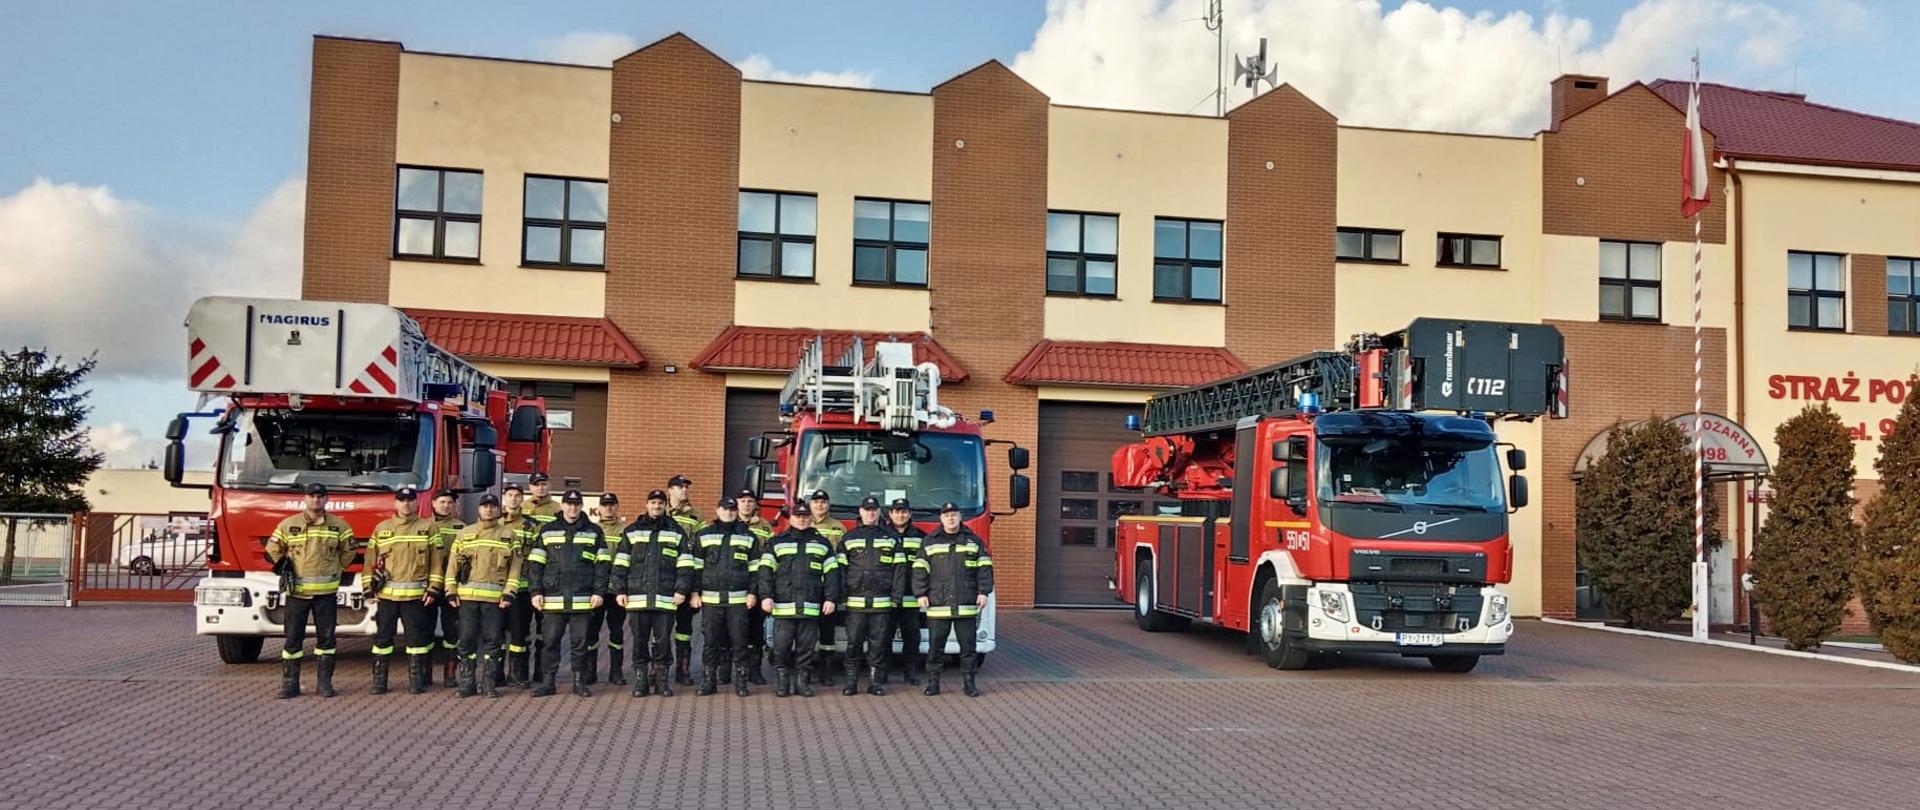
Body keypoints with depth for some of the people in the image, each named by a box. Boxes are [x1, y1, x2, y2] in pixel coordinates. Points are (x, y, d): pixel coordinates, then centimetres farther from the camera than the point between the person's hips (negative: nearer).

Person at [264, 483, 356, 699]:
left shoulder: (339, 525, 5)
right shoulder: (288, 525, 3)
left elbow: (348, 552, 16)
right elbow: (273, 550, 13)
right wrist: (285, 567, 7)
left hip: (326, 592, 1)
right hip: (297, 591, -1)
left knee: (326, 638, 4)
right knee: (293, 638, 2)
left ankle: (324, 681, 11)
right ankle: (289, 683, 9)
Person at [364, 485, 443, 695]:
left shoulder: (427, 527, 4)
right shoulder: (381, 528, 10)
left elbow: (436, 561, 1)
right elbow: (370, 560, 10)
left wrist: (433, 588, -5)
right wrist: (369, 588, 3)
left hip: (416, 595, -1)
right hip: (386, 594, 2)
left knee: (417, 637, 2)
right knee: (383, 637, 3)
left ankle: (416, 680, 9)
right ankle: (379, 680, 10)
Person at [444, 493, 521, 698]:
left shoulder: (509, 534, 6)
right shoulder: (465, 534, 11)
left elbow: (515, 566, 2)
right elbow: (453, 564, 9)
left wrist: (509, 593, -7)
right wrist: (451, 592, 1)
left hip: (496, 597, -1)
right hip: (467, 596, 1)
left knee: (493, 639, 2)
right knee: (467, 639, 2)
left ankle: (489, 683, 9)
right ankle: (466, 683, 10)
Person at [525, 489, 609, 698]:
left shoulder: (594, 532, 8)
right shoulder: (547, 531, 9)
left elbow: (603, 564, 6)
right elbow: (535, 563, 8)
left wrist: (598, 591, -3)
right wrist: (536, 592, 0)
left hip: (582, 599, -1)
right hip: (552, 597, 1)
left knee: (580, 642, 4)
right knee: (550, 641, 3)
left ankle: (579, 682, 13)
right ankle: (547, 682, 11)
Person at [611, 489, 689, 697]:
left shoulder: (677, 532, 8)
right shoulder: (631, 531, 10)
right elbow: (620, 563, 8)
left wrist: (680, 590, -3)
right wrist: (619, 590, 1)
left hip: (665, 598, -1)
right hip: (636, 597, 1)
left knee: (663, 639, 2)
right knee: (639, 640, 4)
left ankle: (661, 677, 12)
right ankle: (640, 679, 11)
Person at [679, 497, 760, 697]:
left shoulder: (748, 536, 8)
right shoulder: (703, 535, 8)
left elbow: (754, 567, 8)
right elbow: (695, 566, 9)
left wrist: (752, 592, 1)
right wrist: (694, 592, 2)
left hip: (739, 599, 0)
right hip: (710, 598, 0)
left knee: (739, 641, 0)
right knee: (710, 642, 2)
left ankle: (741, 682, 8)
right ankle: (707, 682, 10)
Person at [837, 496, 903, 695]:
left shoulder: (891, 537, 11)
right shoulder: (848, 538, 11)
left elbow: (898, 568, 8)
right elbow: (840, 568, 9)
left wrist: (897, 595, 0)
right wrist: (840, 595, 0)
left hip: (881, 602, 0)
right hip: (855, 601, 0)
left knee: (878, 643, 2)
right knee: (853, 643, -1)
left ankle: (875, 681, 8)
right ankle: (851, 682, 4)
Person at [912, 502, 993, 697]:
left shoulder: (974, 541, 9)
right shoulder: (930, 542, 8)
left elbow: (984, 568, 8)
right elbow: (920, 569, 6)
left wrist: (983, 591, -1)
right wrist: (921, 593, -2)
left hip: (966, 606, 0)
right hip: (938, 606, 0)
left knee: (968, 645, 3)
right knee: (935, 646, 2)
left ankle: (969, 683, 11)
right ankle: (933, 683, 10)